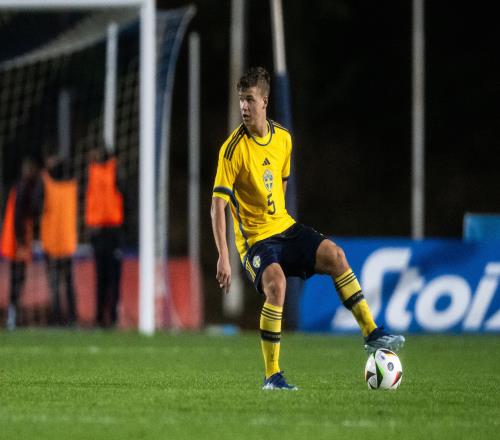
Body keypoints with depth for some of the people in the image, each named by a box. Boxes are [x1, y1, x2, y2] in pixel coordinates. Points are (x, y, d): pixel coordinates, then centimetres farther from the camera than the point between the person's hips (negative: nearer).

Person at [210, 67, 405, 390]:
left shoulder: (283, 138, 3)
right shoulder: (233, 149, -16)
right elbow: (218, 206, -19)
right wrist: (223, 257, -26)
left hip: (284, 227, 6)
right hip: (254, 238, -6)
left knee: (333, 255, -14)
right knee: (276, 284, -30)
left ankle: (371, 333, -5)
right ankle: (272, 376, -22)